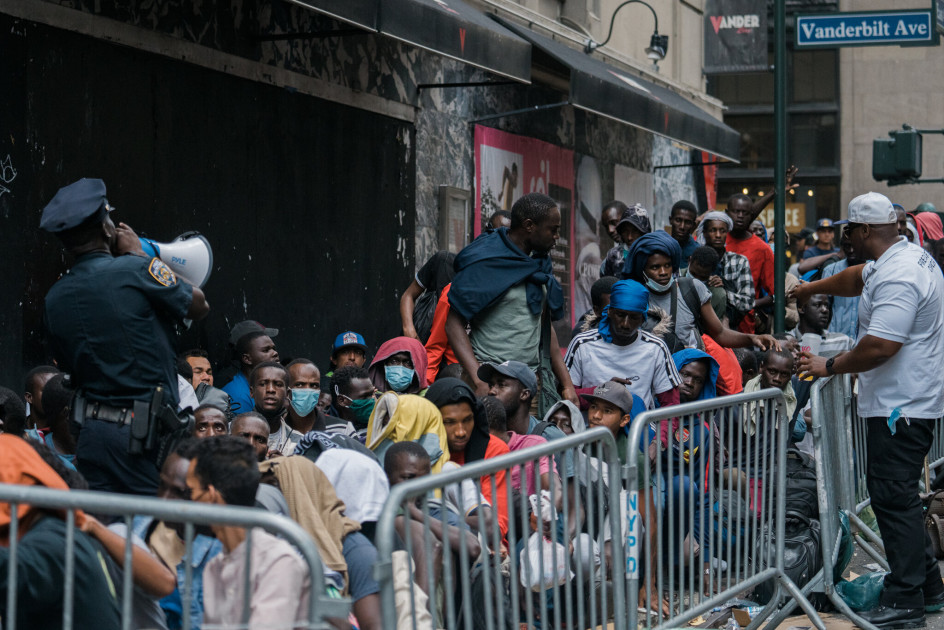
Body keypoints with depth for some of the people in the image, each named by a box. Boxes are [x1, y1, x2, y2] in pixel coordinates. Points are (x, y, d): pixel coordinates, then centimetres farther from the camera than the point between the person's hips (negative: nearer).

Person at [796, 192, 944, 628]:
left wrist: (828, 367, -15)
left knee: (893, 496, -8)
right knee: (894, 494, 16)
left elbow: (879, 347, -28)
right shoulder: (907, 256, 14)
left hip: (901, 406, -11)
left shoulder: (898, 278, -21)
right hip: (905, 401, 11)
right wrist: (810, 289, 45)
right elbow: (857, 279, 33)